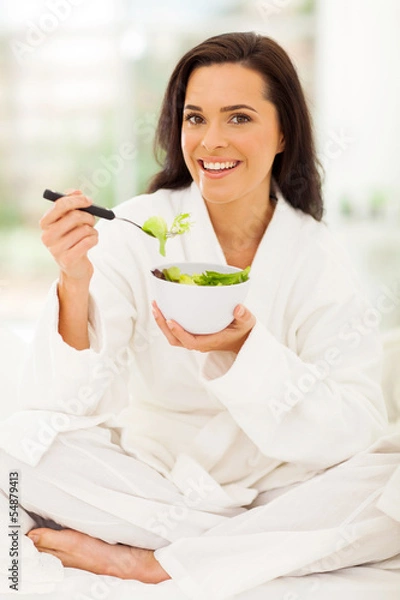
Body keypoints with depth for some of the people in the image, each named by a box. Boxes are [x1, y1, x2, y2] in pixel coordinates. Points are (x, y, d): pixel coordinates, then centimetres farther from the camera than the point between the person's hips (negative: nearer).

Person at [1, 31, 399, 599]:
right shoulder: (136, 230, -8)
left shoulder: (317, 257, -7)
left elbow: (354, 427, -17)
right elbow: (75, 404, -15)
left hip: (279, 482, 0)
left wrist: (246, 345, -30)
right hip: (147, 475, 0)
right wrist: (74, 284, -32)